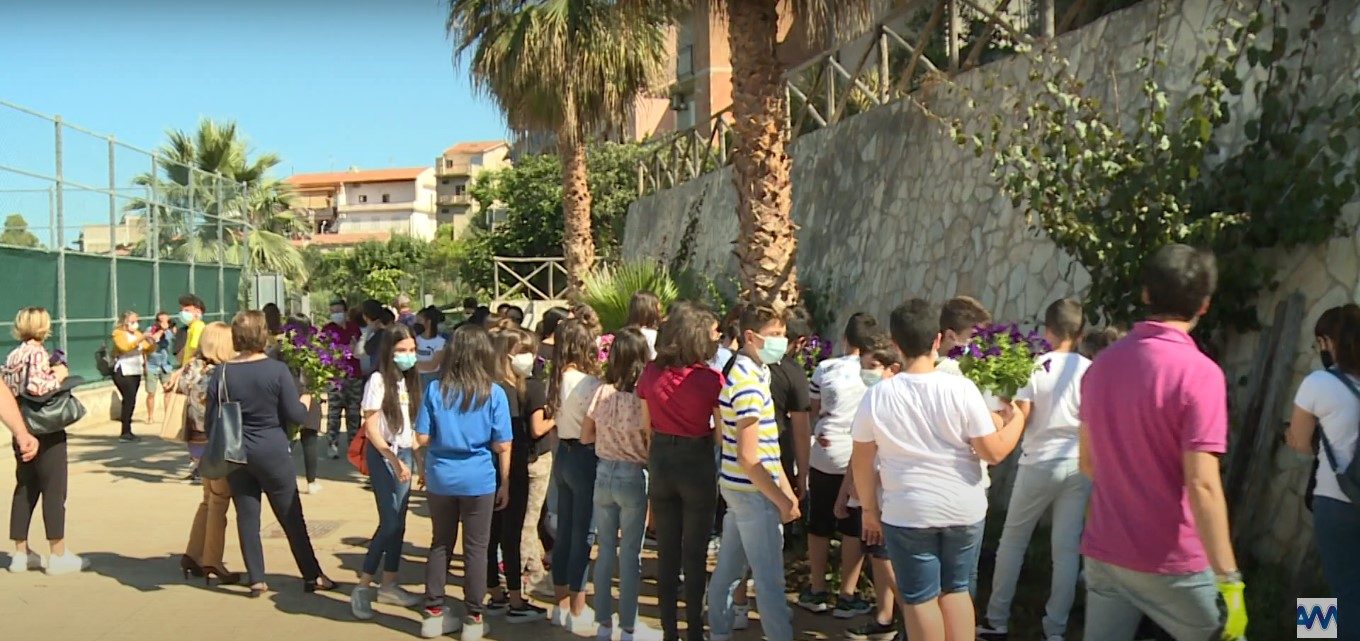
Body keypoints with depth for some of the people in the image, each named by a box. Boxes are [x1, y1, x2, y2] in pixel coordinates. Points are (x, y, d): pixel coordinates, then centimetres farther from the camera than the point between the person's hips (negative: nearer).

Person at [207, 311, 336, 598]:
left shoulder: (221, 373, -5)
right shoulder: (277, 370, -13)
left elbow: (210, 419, 0)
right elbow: (296, 415, -11)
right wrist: (305, 401, 10)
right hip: (272, 452, -2)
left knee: (247, 517, 10)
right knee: (292, 517, 7)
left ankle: (257, 580, 14)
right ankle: (312, 576, 15)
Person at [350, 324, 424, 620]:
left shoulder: (409, 380, 8)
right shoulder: (378, 380, -11)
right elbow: (370, 428, -13)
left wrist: (417, 454, 6)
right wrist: (393, 459, -20)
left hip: (404, 453, 6)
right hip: (383, 454, -6)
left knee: (398, 523, 9)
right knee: (390, 522, -11)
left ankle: (389, 585, 19)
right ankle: (363, 586, 0)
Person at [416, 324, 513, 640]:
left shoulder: (435, 389, -5)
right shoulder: (494, 393, -10)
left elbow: (422, 438, -4)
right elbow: (502, 446, -8)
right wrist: (505, 483, 3)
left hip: (441, 478, 2)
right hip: (479, 480, -2)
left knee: (440, 543, 16)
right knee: (475, 548, 7)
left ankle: (433, 614, 22)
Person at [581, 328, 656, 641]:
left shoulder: (601, 392, -5)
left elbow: (585, 436, 6)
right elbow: (650, 446, -14)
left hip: (604, 474, 4)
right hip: (633, 477, -4)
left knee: (605, 550, 14)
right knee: (630, 554, 6)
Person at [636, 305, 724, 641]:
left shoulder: (651, 373, -4)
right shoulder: (710, 379, -16)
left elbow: (646, 425, 4)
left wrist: (653, 461, 15)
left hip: (660, 461, 4)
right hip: (697, 462, -3)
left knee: (666, 552, 13)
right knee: (695, 553, 8)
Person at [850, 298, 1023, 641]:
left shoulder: (877, 396, -9)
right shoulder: (961, 388, -12)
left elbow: (861, 461, -2)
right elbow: (993, 452, -10)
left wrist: (869, 508, 11)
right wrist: (1016, 420, 8)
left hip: (908, 513, -1)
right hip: (964, 509, 1)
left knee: (920, 599, 10)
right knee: (956, 590, 18)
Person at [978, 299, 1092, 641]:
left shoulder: (1034, 367, -8)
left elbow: (1020, 419, -10)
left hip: (1039, 464, -2)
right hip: (1078, 465, 2)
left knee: (1012, 541, 11)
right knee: (1068, 548, 7)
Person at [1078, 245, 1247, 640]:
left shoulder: (1102, 364, 3)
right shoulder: (1199, 373, -17)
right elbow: (1202, 485, -22)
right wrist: (1229, 578, -18)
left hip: (1103, 551, 6)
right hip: (1172, 562, -5)